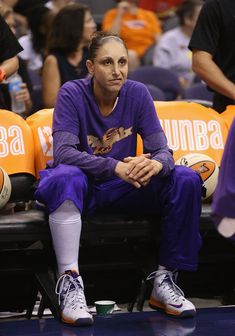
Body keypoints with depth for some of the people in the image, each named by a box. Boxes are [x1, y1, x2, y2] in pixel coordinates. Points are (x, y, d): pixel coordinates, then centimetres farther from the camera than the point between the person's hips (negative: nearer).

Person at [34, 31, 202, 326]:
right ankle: (70, 281, -38)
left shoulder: (137, 94, -3)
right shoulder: (72, 94, -12)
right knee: (66, 176, -38)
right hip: (81, 189, -3)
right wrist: (116, 167, -38)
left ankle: (164, 280, -13)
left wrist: (157, 163, -35)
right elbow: (63, 152, -25)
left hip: (123, 191, 4)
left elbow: (161, 149, -9)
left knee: (186, 179, -18)